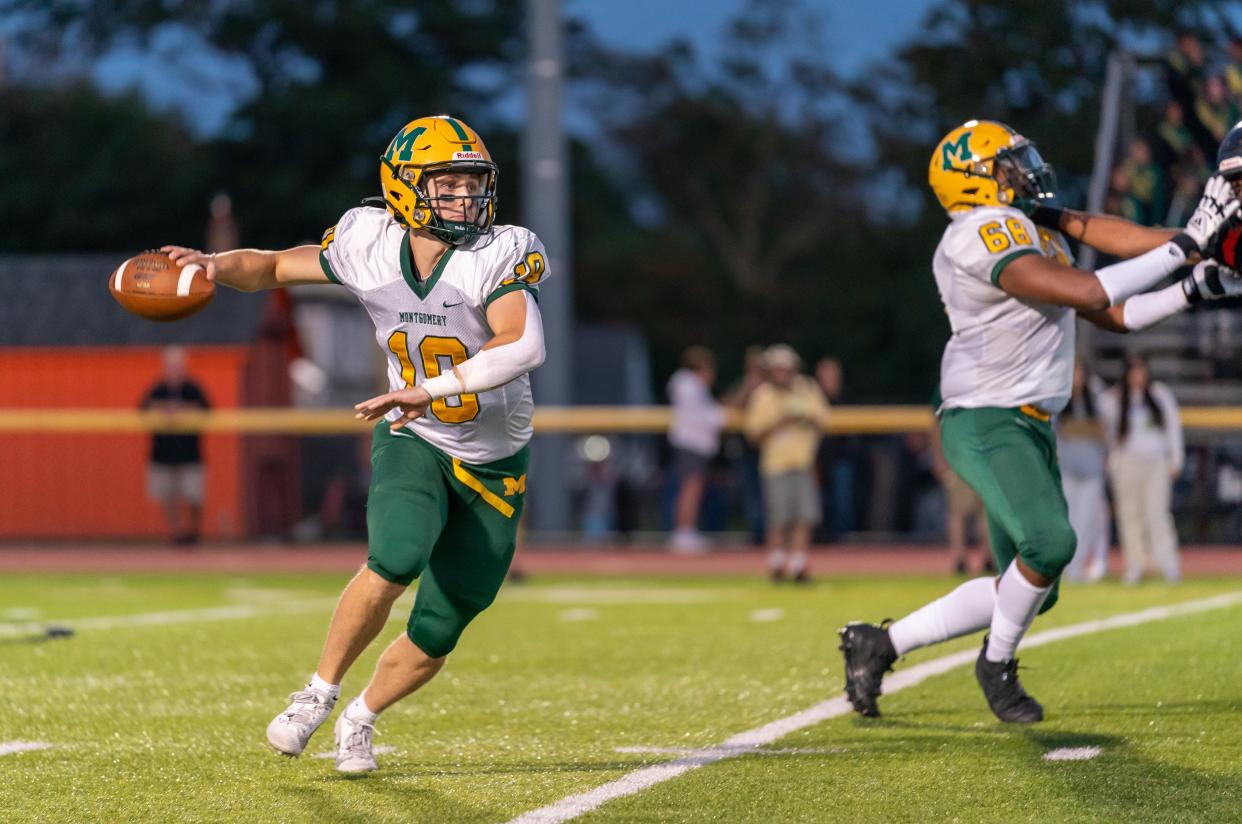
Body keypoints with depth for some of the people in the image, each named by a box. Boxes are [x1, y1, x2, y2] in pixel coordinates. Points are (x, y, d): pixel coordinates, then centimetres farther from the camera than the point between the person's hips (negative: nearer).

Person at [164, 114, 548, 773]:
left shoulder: (501, 255, -19)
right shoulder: (370, 245, -10)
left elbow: (523, 347, -35)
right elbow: (274, 267, 5)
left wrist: (432, 389, -43)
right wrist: (215, 266, -16)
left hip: (494, 466, 0)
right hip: (413, 443, 0)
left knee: (435, 637, 4)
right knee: (396, 560, -31)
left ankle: (362, 719, 33)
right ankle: (319, 694, -10)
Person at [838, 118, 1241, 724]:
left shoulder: (1037, 230, 16)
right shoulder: (988, 232, -15)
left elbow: (1114, 316, 21)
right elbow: (1088, 293, -24)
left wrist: (1192, 291, 9)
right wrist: (1183, 245, -20)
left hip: (1030, 427, 10)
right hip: (985, 423, -10)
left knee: (1032, 592, 10)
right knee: (1048, 542, -29)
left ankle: (878, 645, 20)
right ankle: (997, 664, -3)